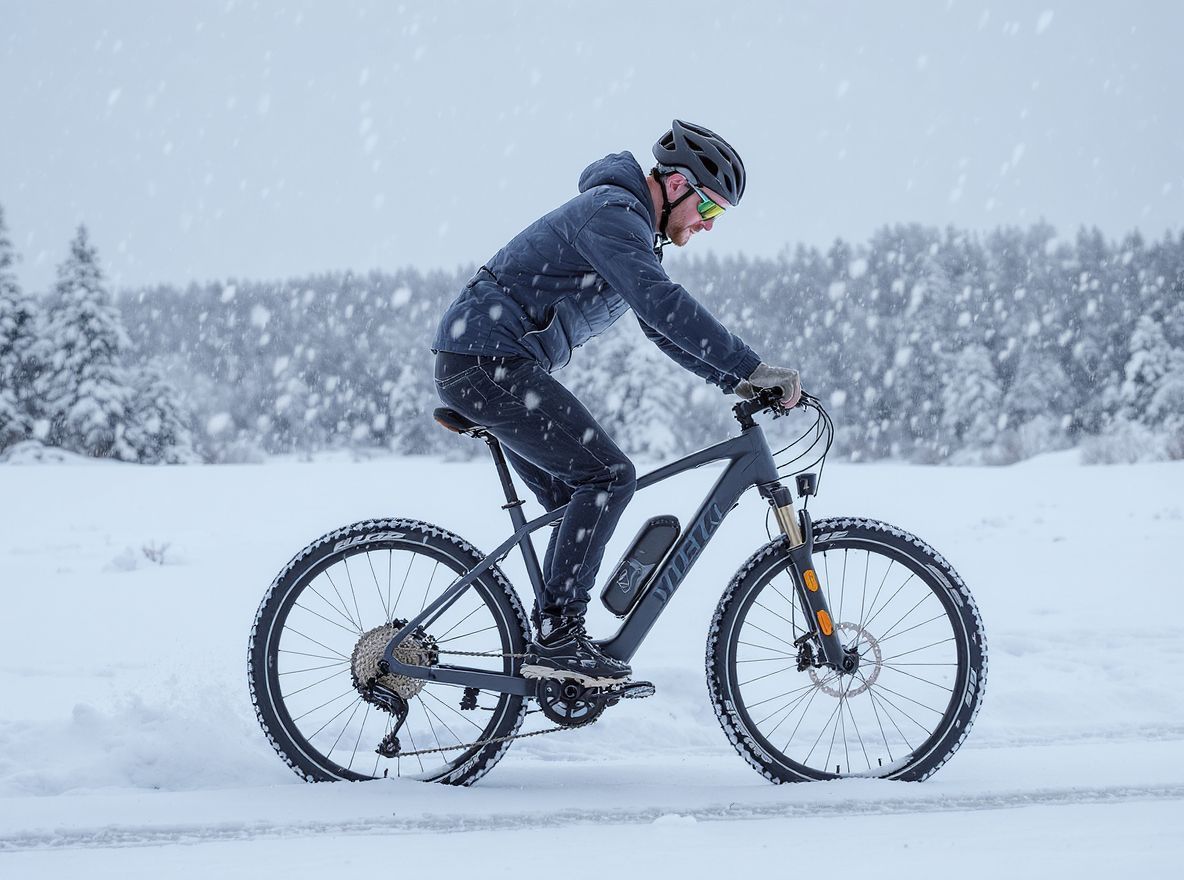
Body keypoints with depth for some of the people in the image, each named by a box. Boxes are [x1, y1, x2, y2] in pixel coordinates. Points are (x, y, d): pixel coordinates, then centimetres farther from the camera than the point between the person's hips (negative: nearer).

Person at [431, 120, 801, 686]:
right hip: (490, 362, -11)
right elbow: (664, 304, -29)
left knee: (578, 502, 11)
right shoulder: (613, 215, -15)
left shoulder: (634, 230, 19)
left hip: (487, 367, 11)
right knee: (608, 476, -15)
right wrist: (752, 368, -30)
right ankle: (556, 640, -15)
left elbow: (665, 328, 22)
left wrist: (736, 380, 10)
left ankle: (556, 639, 15)